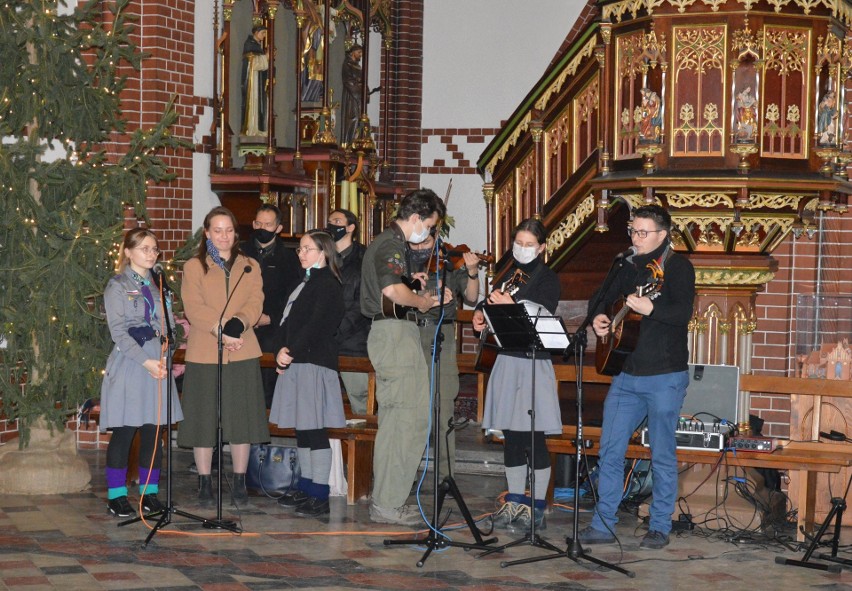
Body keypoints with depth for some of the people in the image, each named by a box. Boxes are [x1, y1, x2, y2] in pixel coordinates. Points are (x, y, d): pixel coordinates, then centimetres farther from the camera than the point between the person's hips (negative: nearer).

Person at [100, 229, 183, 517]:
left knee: (154, 431, 5)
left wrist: (164, 359, -1)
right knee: (124, 431, -4)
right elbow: (119, 331, -10)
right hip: (129, 362, -5)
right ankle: (117, 496, 3)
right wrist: (145, 361, -17)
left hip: (157, 362, 5)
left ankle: (149, 492, 14)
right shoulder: (118, 287, -2)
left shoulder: (159, 285, 15)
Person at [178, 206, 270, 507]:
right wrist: (220, 331, -19)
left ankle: (239, 483, 13)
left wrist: (238, 324, -19)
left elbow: (255, 303, 1)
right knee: (203, 418, 0)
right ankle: (204, 483, 10)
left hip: (243, 353, 2)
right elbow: (193, 308, -7)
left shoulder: (250, 267, 15)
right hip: (204, 354, -2)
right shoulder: (194, 267, 6)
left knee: (241, 417, 3)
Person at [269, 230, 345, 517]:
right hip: (295, 363, 9)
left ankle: (320, 496, -6)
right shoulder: (306, 283, 20)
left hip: (314, 363, -9)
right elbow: (288, 322, 17)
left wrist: (290, 351, -18)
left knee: (314, 428, -9)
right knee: (301, 428, 13)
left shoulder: (328, 286, -8)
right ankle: (305, 486, 22)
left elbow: (316, 326, -17)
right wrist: (281, 351, 2)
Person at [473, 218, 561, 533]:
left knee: (533, 435, -5)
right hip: (507, 360, 6)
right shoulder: (508, 274, 15)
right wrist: (481, 313, 0)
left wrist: (510, 305, -25)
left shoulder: (547, 278, -3)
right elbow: (491, 303, 22)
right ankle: (515, 502, 18)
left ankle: (537, 507, 0)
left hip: (534, 363, -6)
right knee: (511, 435, 9)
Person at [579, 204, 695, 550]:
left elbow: (683, 313, -18)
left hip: (665, 377, -6)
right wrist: (599, 317, 3)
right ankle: (603, 525, 12)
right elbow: (606, 299, 25)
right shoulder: (629, 267, 14)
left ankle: (660, 528, 13)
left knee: (662, 454, 2)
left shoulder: (677, 266, -6)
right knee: (610, 450, 4)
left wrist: (649, 308, -35)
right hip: (626, 374, 6)